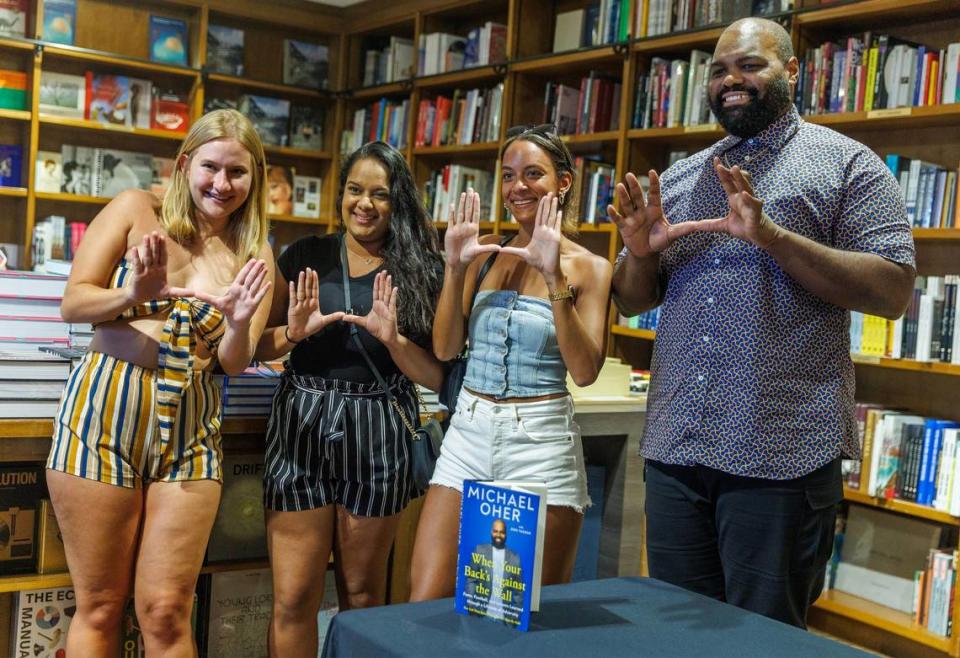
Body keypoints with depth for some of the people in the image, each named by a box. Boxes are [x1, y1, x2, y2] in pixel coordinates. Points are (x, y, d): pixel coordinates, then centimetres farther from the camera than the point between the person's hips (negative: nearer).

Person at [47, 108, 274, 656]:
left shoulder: (254, 255, 7)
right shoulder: (137, 210, 2)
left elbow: (234, 363, 2)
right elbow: (73, 303, -2)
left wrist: (240, 325, -19)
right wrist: (132, 296, -21)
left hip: (189, 427, 2)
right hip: (103, 407, -1)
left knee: (168, 614, 2)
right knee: (100, 609, 6)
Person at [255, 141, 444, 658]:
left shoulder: (419, 271, 2)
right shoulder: (305, 257, 5)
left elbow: (435, 376, 0)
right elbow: (256, 347, 8)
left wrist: (392, 339, -17)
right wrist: (293, 333, -12)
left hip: (378, 434, 0)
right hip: (302, 426, 1)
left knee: (363, 593, 13)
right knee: (293, 598, 2)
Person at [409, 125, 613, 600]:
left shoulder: (590, 268, -3)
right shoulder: (486, 253, 7)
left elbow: (585, 371, -13)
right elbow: (445, 349, 4)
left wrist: (554, 279, -20)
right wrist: (455, 268, -7)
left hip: (541, 441, -3)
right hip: (469, 431, 3)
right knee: (424, 603, 1)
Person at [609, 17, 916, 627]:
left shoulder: (847, 164, 0)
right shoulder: (678, 180, 15)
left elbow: (893, 291, -10)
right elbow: (631, 302, 17)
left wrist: (774, 237, -20)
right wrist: (641, 253, -6)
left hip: (782, 456, -5)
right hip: (674, 448, 5)